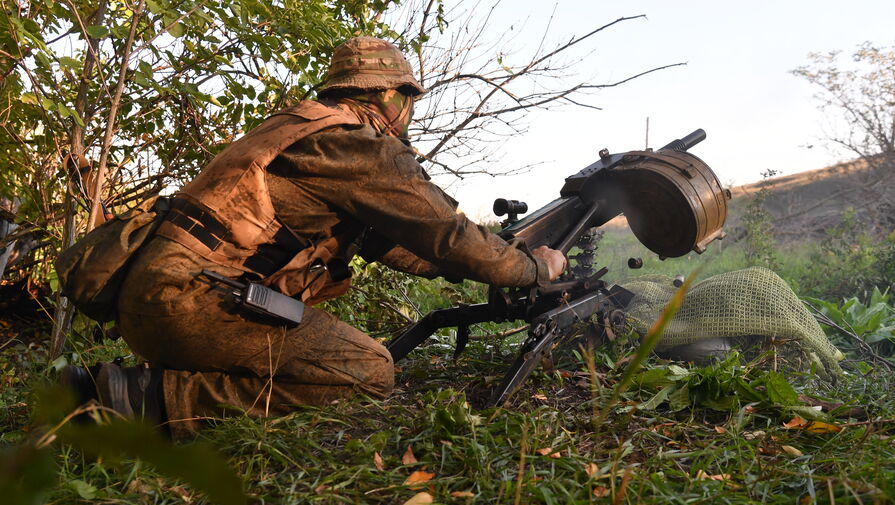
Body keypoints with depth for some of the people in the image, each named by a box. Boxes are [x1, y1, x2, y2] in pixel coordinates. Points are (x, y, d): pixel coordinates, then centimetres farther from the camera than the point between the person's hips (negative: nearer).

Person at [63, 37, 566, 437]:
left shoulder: (309, 127, 23)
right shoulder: (359, 144, -7)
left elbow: (381, 238, 27)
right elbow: (447, 232, -3)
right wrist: (536, 265, 12)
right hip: (190, 295, -10)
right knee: (369, 372, -11)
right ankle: (157, 395, -13)